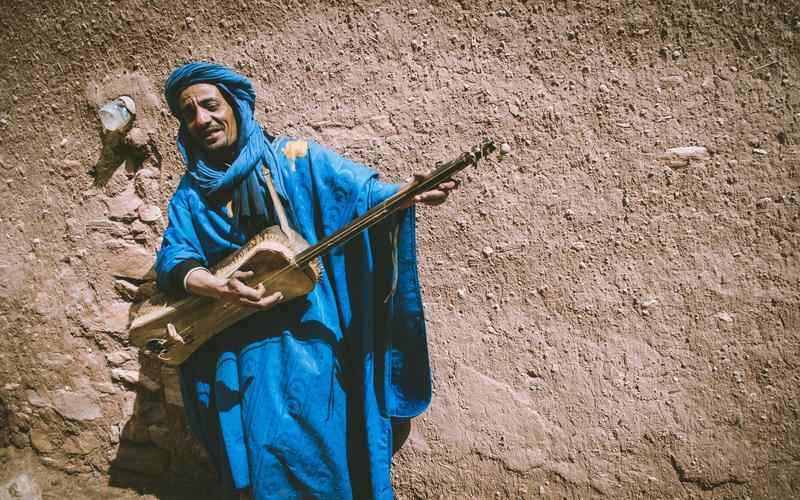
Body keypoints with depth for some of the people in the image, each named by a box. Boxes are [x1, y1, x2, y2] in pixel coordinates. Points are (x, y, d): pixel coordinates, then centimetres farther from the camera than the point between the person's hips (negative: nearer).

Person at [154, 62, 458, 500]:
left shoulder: (296, 158, 3)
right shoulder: (191, 193, 11)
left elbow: (365, 192, -5)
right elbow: (173, 256, 1)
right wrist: (218, 288, -20)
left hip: (310, 329, -2)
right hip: (240, 342, 3)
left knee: (316, 446, -6)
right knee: (258, 449, -2)